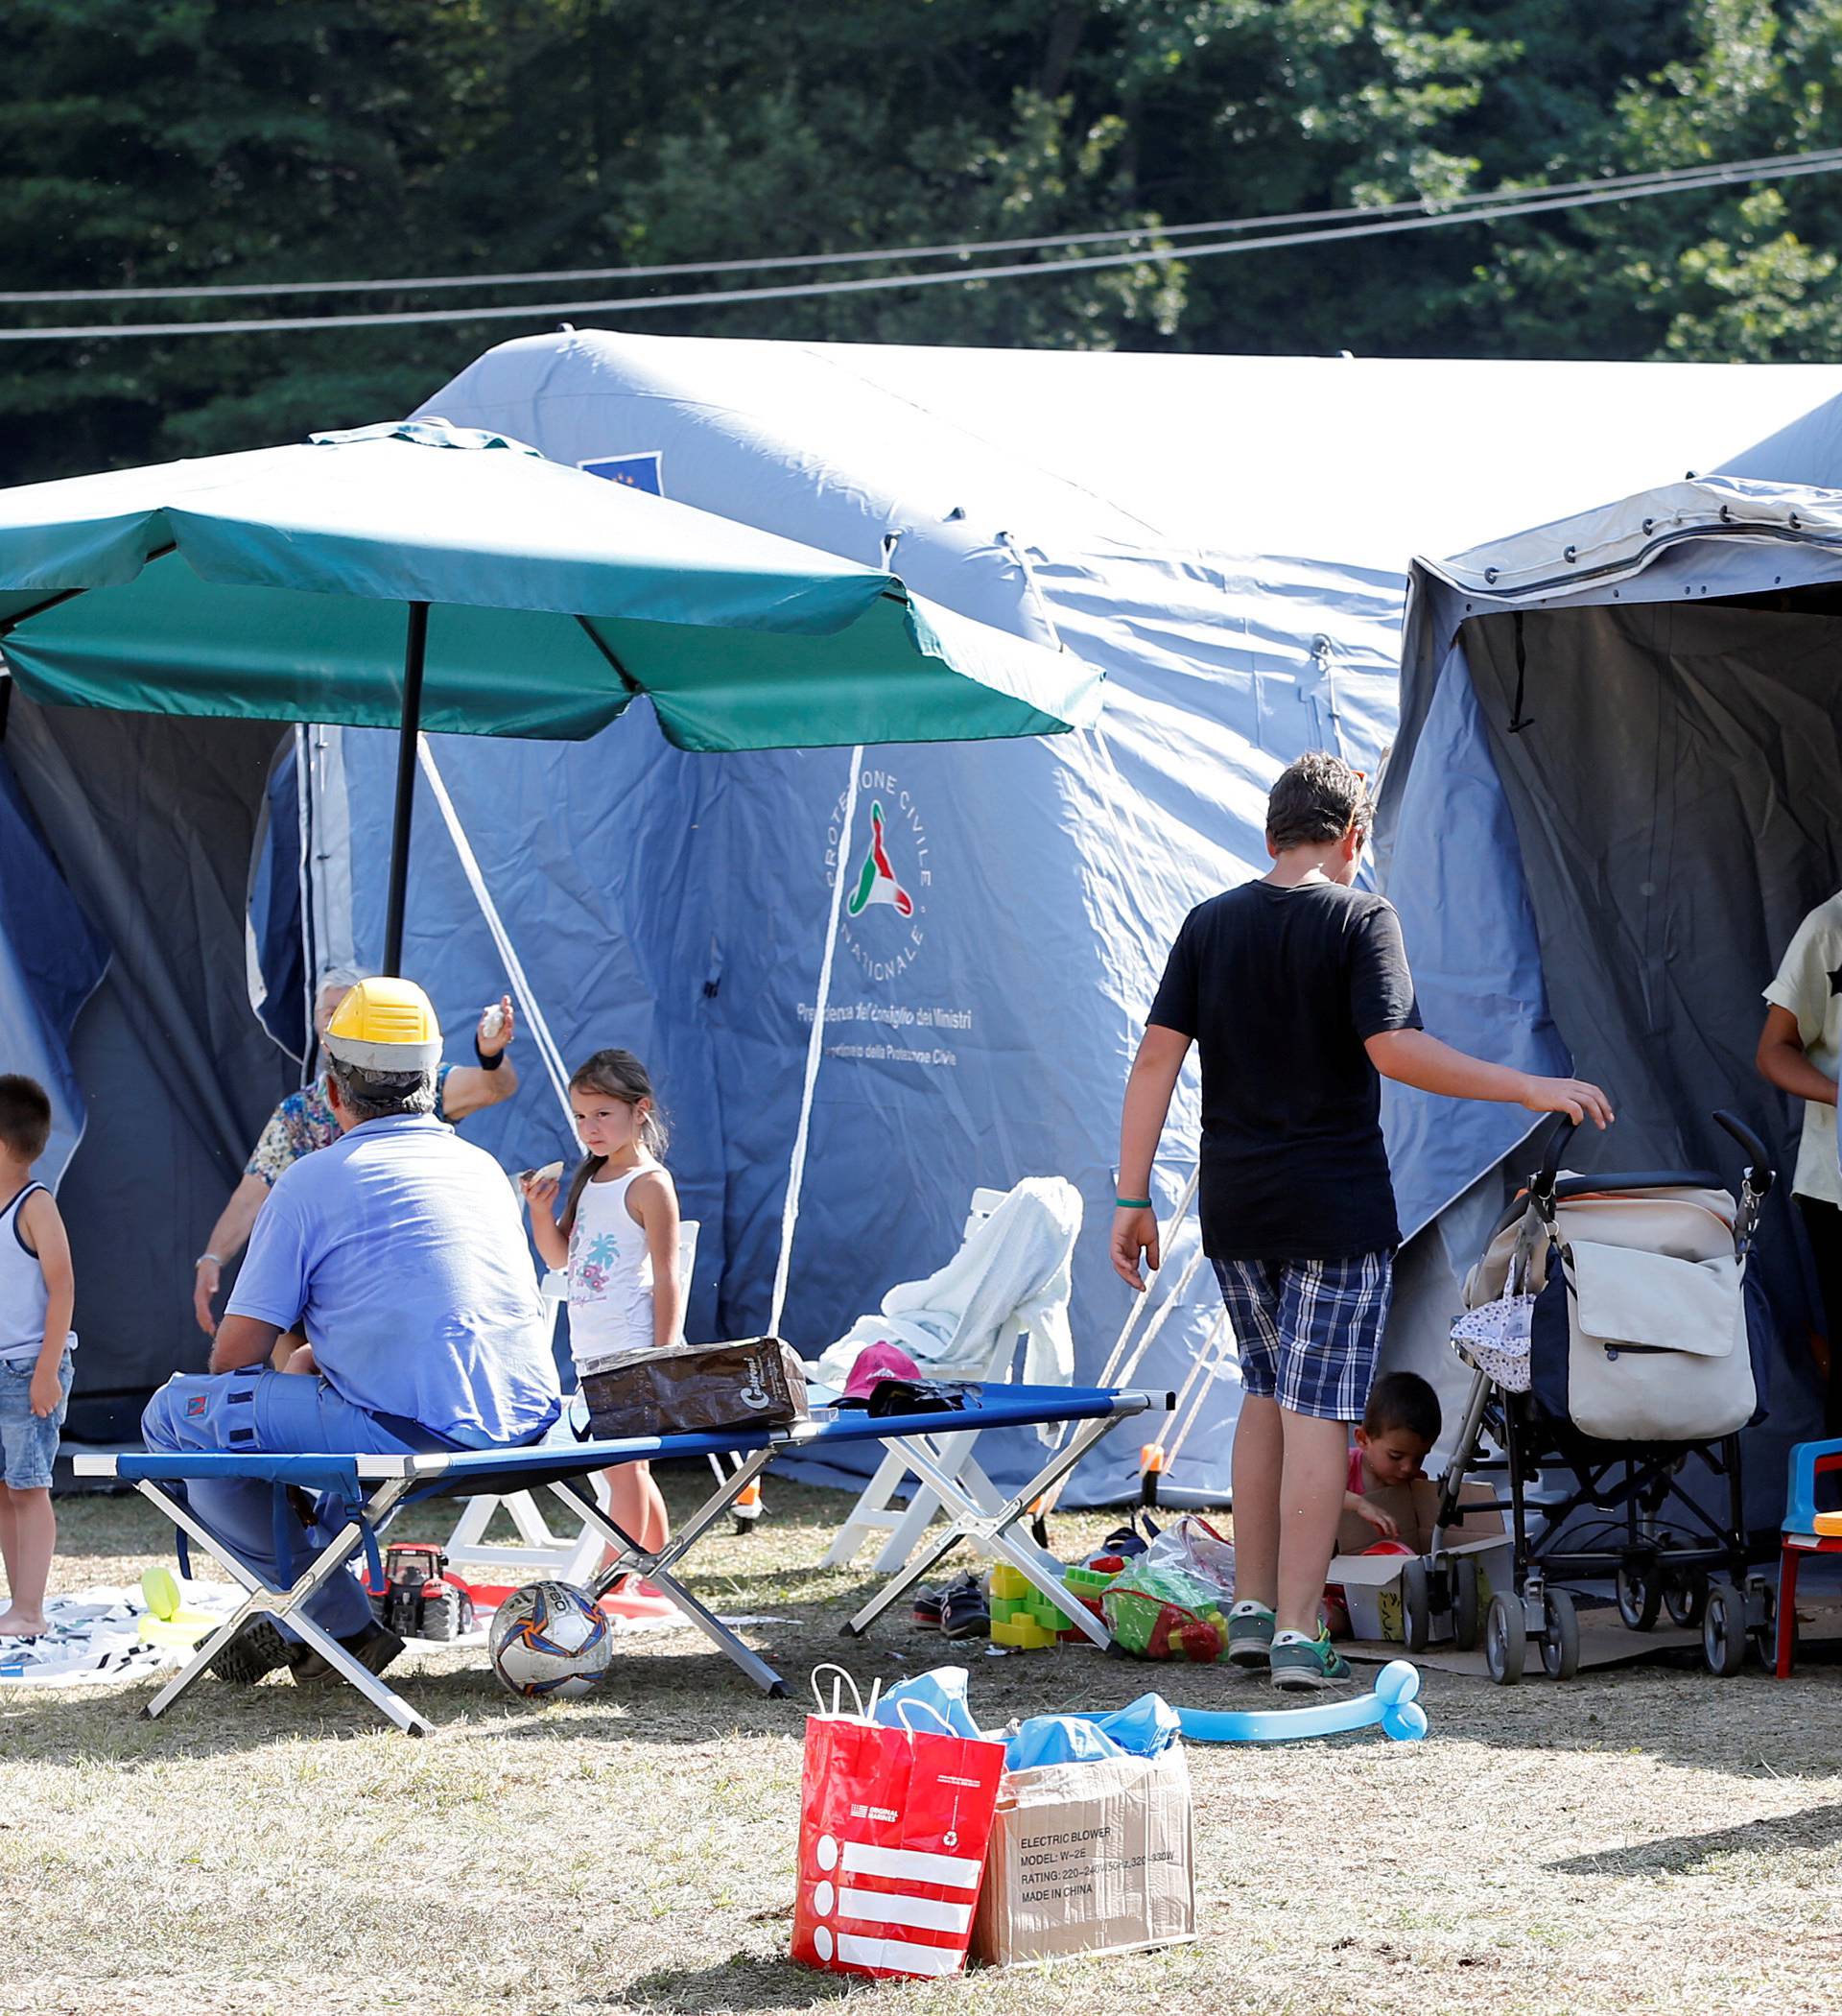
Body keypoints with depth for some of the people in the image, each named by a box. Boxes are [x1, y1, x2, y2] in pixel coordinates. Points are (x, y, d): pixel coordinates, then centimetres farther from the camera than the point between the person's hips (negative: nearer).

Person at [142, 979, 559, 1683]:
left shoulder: (313, 1181, -1)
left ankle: (342, 1622, 7)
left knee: (175, 1414, 4)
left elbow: (236, 1355, 1)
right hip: (526, 1425, 8)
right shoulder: (484, 1168, 18)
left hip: (412, 1436, -8)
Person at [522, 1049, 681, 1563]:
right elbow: (559, 1257, 20)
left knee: (624, 1466, -10)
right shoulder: (588, 1179, 14)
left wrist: (662, 1358, -16)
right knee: (627, 1467, 13)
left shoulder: (649, 1185, -10)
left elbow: (667, 1278, -12)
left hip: (632, 1347, -9)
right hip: (590, 1347, 9)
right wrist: (540, 1210, 1)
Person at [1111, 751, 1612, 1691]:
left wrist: (1132, 1199, 2)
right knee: (1315, 1413, -2)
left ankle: (1250, 1609, 19)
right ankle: (1298, 1633, -4)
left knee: (1266, 1393, 20)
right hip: (1334, 1209, -5)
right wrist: (1528, 1089, -15)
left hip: (1234, 1211, 5)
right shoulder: (1359, 918, -7)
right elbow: (1393, 1048, -20)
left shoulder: (1209, 924, 7)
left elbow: (1156, 1058, 1)